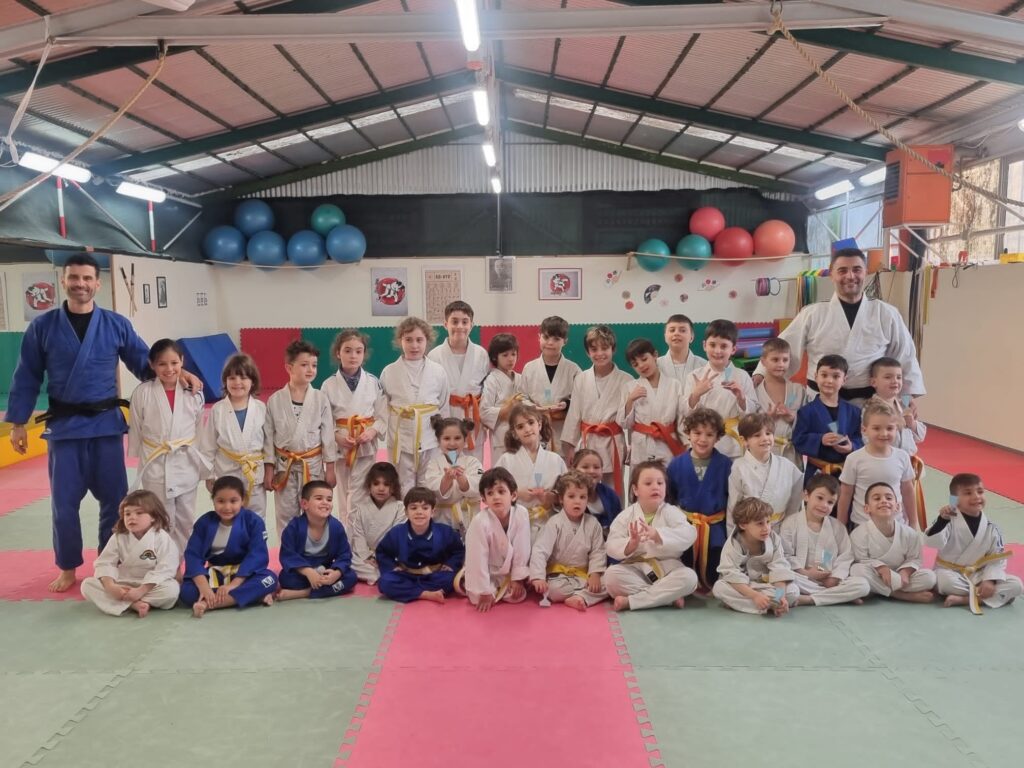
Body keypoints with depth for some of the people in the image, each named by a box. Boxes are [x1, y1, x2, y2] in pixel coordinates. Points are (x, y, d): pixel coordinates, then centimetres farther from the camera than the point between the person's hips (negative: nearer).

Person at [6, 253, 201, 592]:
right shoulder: (42, 326, 0)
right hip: (64, 425, 0)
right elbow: (26, 378, 4)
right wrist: (18, 423, 3)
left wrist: (177, 372, -11)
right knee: (64, 502, 7)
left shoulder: (117, 325, 1)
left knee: (114, 498, 8)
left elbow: (145, 363, 7)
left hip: (106, 423, 1)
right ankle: (68, 568, 26)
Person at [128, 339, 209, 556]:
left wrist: (204, 466, 5)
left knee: (186, 522, 12)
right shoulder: (143, 393, -8)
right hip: (155, 468, -2)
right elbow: (135, 432, -1)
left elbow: (200, 431, 4)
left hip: (186, 467, 2)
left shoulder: (193, 393, -3)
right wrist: (141, 463, 1)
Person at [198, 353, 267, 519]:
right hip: (226, 475, -1)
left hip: (255, 476, 1)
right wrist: (209, 475, 0)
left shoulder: (261, 408, -5)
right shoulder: (217, 410, -7)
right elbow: (207, 446, -1)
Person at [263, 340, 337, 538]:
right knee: (286, 516, 11)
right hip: (284, 465, 1)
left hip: (313, 464, 0)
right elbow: (268, 436, 0)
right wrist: (269, 469, 0)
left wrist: (330, 468, -3)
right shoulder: (275, 400, -6)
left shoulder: (321, 399, -6)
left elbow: (328, 434, -3)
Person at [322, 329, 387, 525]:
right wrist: (337, 437, -15)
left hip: (366, 446, -1)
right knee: (344, 495, 12)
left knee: (357, 496, -4)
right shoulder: (329, 385, -3)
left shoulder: (374, 383, -2)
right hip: (340, 446, 1)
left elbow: (383, 415, 1)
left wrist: (373, 432, -16)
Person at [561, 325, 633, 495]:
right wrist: (569, 446, 7)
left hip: (612, 444, -2)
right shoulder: (581, 379, 3)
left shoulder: (626, 380, -5)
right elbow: (574, 413, 7)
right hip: (586, 444, 2)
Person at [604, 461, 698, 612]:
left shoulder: (671, 512, -4)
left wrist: (657, 534, -39)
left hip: (666, 568, 0)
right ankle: (669, 596, -22)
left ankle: (629, 601, -26)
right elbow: (611, 546, -8)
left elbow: (689, 534, -23)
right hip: (636, 569, 0)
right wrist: (630, 544, -31)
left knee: (689, 577, -29)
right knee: (611, 574, -28)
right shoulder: (626, 515, -1)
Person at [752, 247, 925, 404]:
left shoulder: (886, 314, 2)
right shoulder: (813, 314, -1)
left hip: (868, 402, 1)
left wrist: (911, 399, 6)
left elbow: (905, 357, 8)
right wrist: (760, 375, -13)